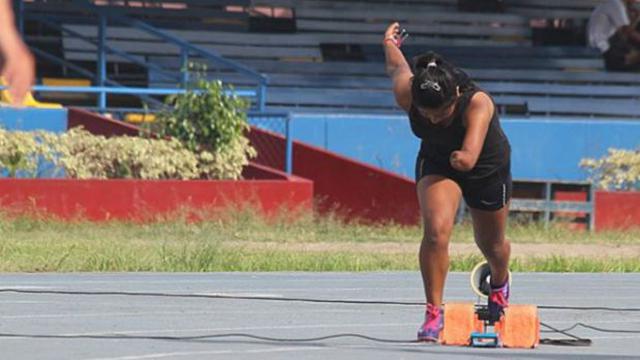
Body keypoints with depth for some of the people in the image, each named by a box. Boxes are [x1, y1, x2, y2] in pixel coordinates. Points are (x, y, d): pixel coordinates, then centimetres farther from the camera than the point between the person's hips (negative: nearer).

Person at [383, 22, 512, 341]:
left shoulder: (478, 104, -40)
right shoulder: (406, 94, -29)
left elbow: (470, 157, -53)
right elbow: (398, 68, -4)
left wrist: (464, 158, -72)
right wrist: (389, 44, 14)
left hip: (488, 167, -2)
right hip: (436, 163, 2)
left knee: (491, 245, 18)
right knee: (436, 230, -24)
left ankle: (499, 282, 54)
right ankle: (433, 312, -14)